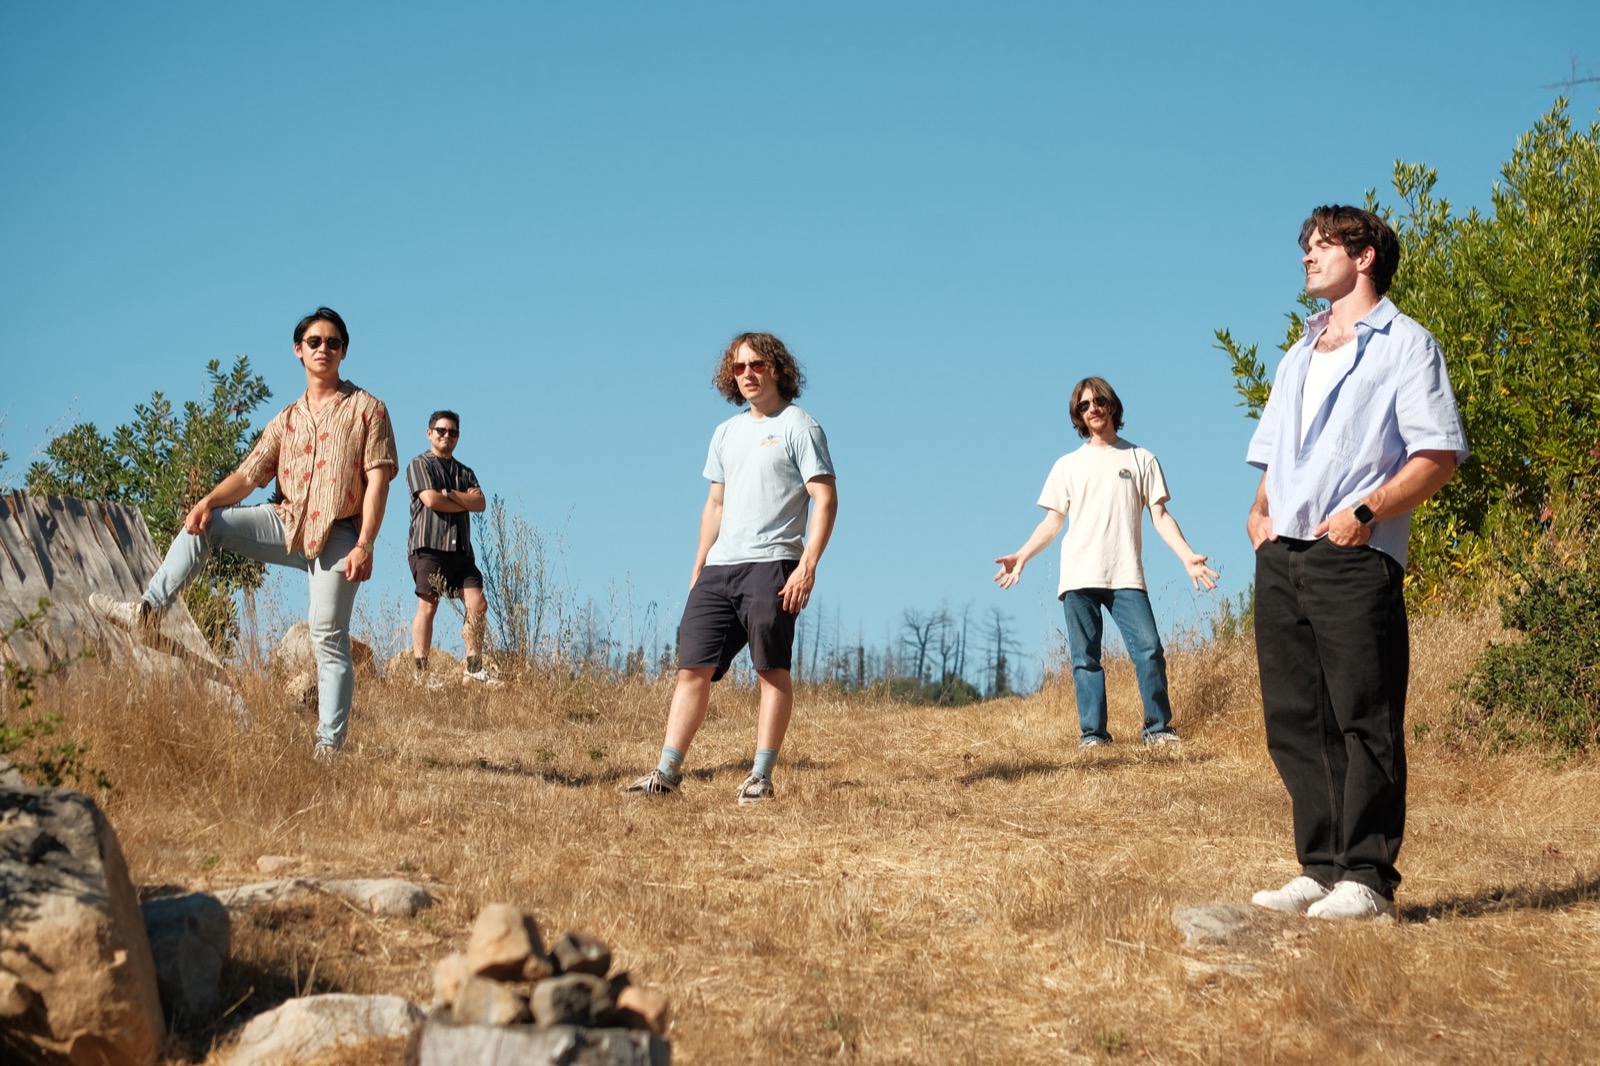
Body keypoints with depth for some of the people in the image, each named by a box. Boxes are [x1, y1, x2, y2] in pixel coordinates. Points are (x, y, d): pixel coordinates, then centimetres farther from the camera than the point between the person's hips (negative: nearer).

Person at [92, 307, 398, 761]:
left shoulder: (366, 408, 1)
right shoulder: (286, 420, 16)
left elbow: (377, 480, -7)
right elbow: (249, 474, 6)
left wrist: (364, 546, -17)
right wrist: (208, 501, -14)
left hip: (336, 533, -5)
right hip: (286, 523, 5)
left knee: (329, 640, -10)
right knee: (204, 523, -8)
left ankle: (329, 745, -8)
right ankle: (150, 608, -9)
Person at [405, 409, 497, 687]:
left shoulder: (464, 472, 23)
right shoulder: (420, 465, 6)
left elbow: (481, 504, 6)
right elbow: (431, 499, -11)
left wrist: (450, 494, -7)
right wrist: (466, 502, 0)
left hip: (460, 548, 6)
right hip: (428, 546, -6)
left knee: (477, 605, -4)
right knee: (428, 605, -9)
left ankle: (473, 669, -1)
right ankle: (420, 671, -9)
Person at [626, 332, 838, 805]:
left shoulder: (799, 427, -1)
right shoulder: (726, 433, 20)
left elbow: (825, 500, -8)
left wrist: (808, 565, -18)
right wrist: (698, 569, 19)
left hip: (770, 566, -7)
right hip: (718, 569, 7)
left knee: (772, 670, -4)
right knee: (693, 668, 2)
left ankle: (761, 777, -2)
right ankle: (667, 771, 2)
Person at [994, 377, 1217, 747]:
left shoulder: (1140, 459, 12)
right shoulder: (1067, 466, 15)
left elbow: (1160, 515, 8)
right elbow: (1053, 521, 13)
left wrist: (1187, 556, -6)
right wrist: (1021, 556, 0)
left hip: (1125, 577, -1)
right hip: (1079, 577, 1)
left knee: (1149, 649, -12)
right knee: (1085, 659, -1)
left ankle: (1158, 727, -4)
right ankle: (1092, 732, 2)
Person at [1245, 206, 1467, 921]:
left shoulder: (1404, 344, 4)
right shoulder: (1298, 359, 26)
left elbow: (1439, 454, -5)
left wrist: (1366, 511, -17)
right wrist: (1260, 511, 11)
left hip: (1354, 560, -7)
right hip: (1281, 560, 7)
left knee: (1364, 722, -8)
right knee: (1295, 722, 4)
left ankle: (1366, 880, -8)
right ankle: (1320, 869, 9)